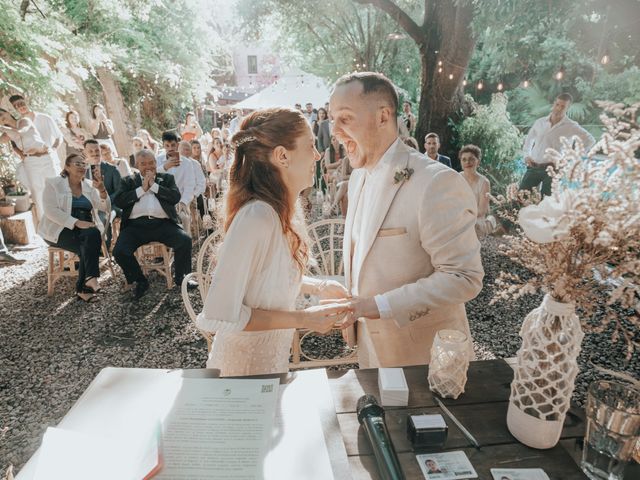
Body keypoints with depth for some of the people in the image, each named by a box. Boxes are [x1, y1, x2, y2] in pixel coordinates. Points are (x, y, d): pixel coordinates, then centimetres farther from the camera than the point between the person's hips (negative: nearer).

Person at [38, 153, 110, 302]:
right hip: (60, 229, -3)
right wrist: (76, 222, -25)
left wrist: (102, 190, -17)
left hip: (85, 228, 3)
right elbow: (51, 211, -13)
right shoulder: (53, 183, 0)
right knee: (90, 245, -31)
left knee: (93, 235, -30)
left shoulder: (89, 185, 12)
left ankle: (83, 288, -26)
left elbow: (105, 208, 1)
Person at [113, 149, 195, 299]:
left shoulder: (167, 178, 18)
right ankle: (141, 281, 4)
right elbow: (118, 201, 2)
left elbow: (176, 197, 1)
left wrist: (154, 185, -2)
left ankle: (180, 278, 1)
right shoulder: (128, 181, 19)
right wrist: (142, 188, -2)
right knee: (119, 251, -23)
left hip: (163, 224, 0)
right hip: (136, 225, 1)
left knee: (185, 240, -25)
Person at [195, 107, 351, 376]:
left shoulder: (281, 212, -3)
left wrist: (317, 287, -1)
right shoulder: (257, 217, -30)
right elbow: (218, 315, -28)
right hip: (246, 367, -8)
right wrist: (302, 319, -24)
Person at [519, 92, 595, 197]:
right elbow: (529, 139, 25)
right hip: (533, 167, 4)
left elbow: (589, 140, -5)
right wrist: (526, 155, 12)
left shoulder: (571, 126, -1)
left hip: (552, 168, -3)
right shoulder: (540, 122, 10)